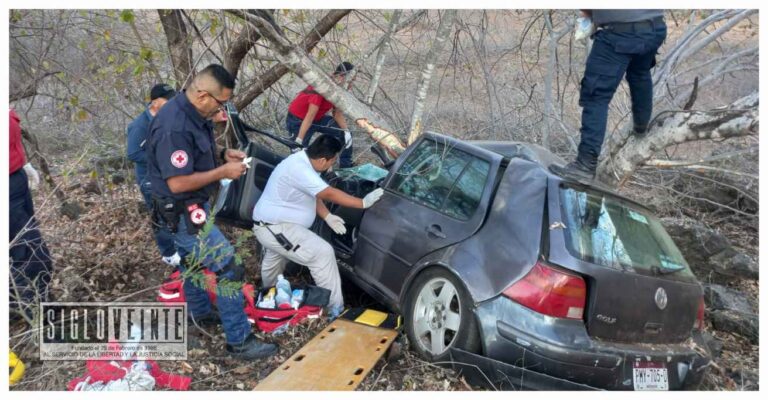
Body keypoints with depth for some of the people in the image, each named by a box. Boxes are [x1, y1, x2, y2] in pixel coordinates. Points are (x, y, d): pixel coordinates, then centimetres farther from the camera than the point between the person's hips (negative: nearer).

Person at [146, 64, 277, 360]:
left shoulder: (195, 114, -1)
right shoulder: (174, 128, -31)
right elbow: (178, 183, -31)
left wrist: (224, 154, -1)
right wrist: (223, 171, -24)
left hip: (192, 207, 10)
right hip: (182, 212, -10)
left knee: (193, 261, 28)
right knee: (228, 269, -8)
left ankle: (199, 313, 50)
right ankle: (239, 341, 2)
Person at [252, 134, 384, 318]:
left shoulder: (304, 160, 1)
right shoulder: (299, 168, -30)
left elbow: (314, 195, 9)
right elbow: (329, 194, -30)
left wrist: (327, 216, -3)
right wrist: (363, 203, -25)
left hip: (270, 225, 11)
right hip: (274, 228, -11)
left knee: (275, 256, 37)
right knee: (323, 253, -17)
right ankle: (336, 309, -12)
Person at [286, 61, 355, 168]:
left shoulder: (338, 88, -7)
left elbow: (337, 113, 3)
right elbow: (310, 116, -34)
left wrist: (346, 131, -9)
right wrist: (298, 141, -34)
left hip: (317, 118, 8)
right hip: (297, 120, -8)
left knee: (346, 135, 4)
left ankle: (346, 167, 16)